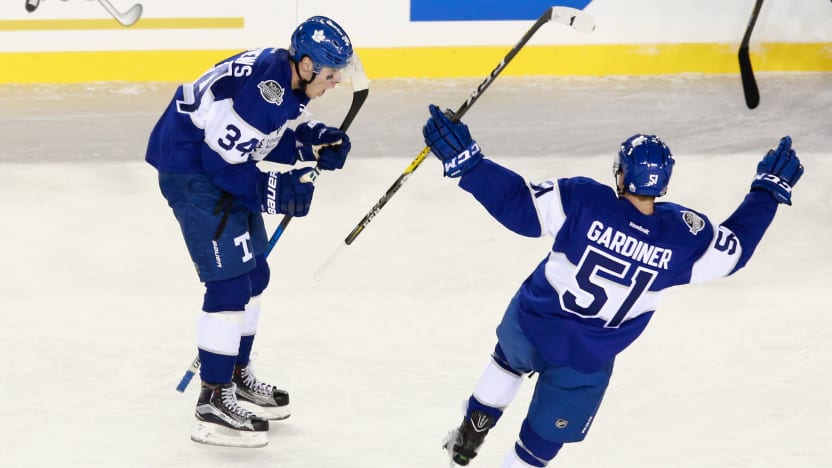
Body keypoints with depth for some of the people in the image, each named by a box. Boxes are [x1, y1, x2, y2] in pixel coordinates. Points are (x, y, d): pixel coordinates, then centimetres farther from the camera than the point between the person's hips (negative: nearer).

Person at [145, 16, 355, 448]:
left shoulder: (289, 80, 1)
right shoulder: (263, 89, -29)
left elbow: (275, 132, 14)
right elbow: (221, 161, -28)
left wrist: (319, 142, -3)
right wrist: (275, 192, -23)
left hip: (219, 167, 11)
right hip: (189, 168, -11)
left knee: (254, 273, 18)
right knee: (230, 280, -13)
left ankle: (236, 373, 35)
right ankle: (213, 403, -9)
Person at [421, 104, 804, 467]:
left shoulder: (582, 201, -24)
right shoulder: (683, 235, -19)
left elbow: (518, 204, -24)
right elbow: (735, 248, -2)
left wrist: (465, 160, -21)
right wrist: (769, 189, 8)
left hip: (529, 325, 1)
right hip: (585, 360, -1)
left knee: (510, 359, 38)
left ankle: (470, 433, 46)